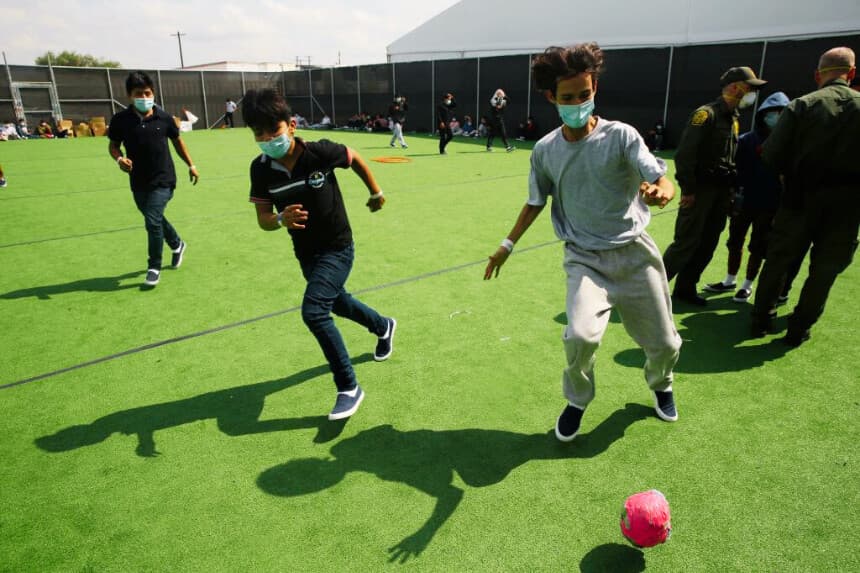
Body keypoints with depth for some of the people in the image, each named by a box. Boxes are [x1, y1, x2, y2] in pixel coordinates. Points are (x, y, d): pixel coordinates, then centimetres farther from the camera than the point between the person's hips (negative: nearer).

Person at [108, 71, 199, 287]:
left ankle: (154, 268, 2)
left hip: (163, 180, -3)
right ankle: (177, 244, 48)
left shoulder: (163, 117, -6)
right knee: (155, 220, 18)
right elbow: (113, 145, 5)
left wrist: (191, 165, 13)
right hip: (138, 182, 3)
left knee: (152, 220, -14)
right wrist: (120, 159, -16)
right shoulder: (120, 119, -7)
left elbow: (177, 140, 10)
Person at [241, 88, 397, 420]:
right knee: (337, 304, 26)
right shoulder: (260, 169, -13)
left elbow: (356, 159, -3)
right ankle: (383, 327, 58)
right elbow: (263, 219, -12)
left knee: (313, 312, -22)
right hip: (305, 252, 6)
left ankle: (349, 388, -6)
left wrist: (376, 193, 9)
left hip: (337, 248, -6)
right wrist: (281, 219, -35)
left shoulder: (320, 152, -23)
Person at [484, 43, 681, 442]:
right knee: (581, 335, -25)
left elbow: (662, 180, -19)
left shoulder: (621, 136, -9)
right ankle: (577, 401, 8)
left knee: (664, 344, 9)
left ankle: (660, 384, 47)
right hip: (584, 259, 0)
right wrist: (508, 245, 14)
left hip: (634, 253, 0)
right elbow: (536, 202, 12)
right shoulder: (545, 151, -2)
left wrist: (660, 191, -43)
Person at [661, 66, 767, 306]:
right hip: (699, 190, -9)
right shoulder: (706, 114, -11)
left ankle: (685, 287, 20)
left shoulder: (733, 118, 16)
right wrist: (688, 189, -20)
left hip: (721, 193, 9)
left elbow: (732, 158, 20)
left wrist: (732, 187, 12)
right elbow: (684, 153, -18)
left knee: (707, 245, 10)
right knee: (686, 243, -8)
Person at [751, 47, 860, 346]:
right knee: (824, 271, 13)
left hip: (801, 201, 0)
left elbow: (771, 156, -11)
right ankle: (798, 330, 19)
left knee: (777, 261, 14)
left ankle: (761, 321, 23)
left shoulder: (801, 106, -6)